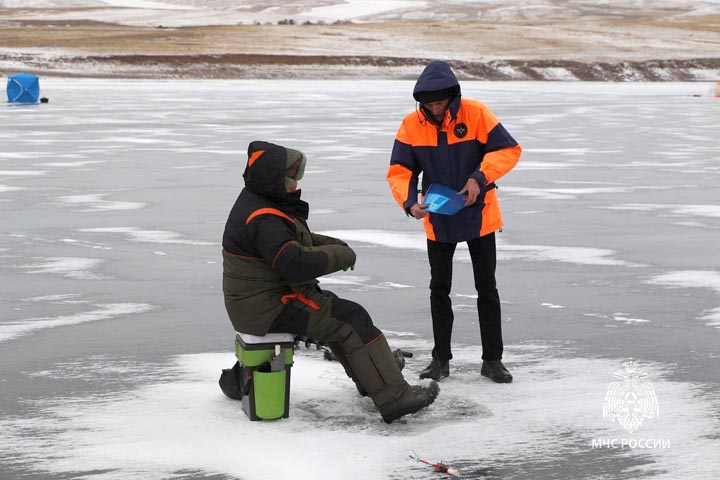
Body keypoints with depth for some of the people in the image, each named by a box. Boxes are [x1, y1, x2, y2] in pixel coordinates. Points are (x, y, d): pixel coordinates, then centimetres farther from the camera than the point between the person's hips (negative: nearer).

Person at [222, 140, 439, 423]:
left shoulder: (258, 202, 11)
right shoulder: (263, 220, -25)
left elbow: (294, 241, 23)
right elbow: (296, 264, -33)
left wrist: (332, 244, 5)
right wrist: (341, 256, -17)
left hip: (259, 298, 11)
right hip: (271, 309, -11)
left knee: (335, 313, 24)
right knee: (351, 320, -10)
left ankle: (373, 378, 34)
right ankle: (394, 398, -11)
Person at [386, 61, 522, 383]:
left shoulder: (476, 114, -15)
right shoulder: (411, 125, -9)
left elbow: (508, 150, -12)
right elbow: (399, 171, -6)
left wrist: (480, 178, -25)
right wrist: (410, 202, -24)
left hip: (478, 215, -2)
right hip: (437, 220, 2)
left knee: (486, 288, 6)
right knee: (439, 289, 9)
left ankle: (492, 359, 16)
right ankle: (441, 358, 21)